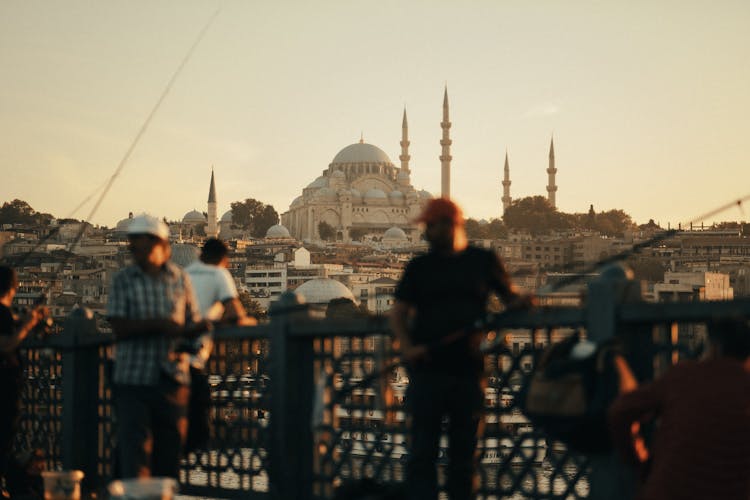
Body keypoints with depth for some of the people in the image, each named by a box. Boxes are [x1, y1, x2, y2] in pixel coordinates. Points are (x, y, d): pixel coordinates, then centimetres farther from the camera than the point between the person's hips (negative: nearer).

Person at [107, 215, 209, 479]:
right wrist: (159, 324, -17)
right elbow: (119, 327, -6)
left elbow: (192, 326, 10)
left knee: (169, 456, 7)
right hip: (133, 379, -2)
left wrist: (200, 328, -14)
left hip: (173, 378, 2)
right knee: (134, 451, -8)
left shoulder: (180, 279, 9)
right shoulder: (123, 280, 4)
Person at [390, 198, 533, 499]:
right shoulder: (419, 267, 10)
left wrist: (519, 302, -6)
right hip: (428, 370, 0)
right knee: (423, 450, -6)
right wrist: (407, 347, -8)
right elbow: (398, 313, 9)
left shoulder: (483, 261, 10)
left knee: (463, 451, 8)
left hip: (468, 370, 1)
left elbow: (509, 297, 18)